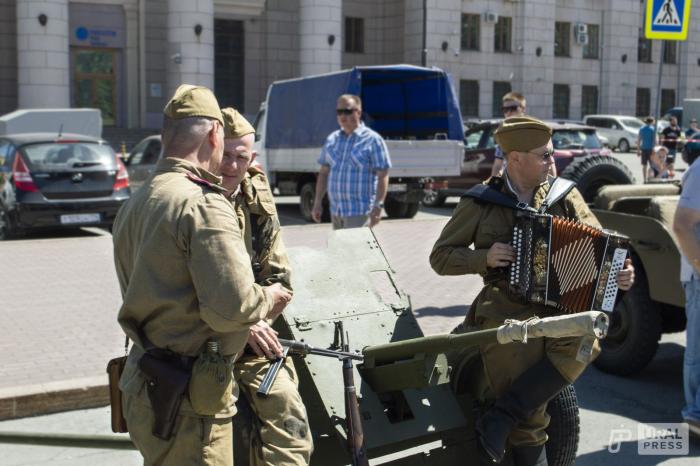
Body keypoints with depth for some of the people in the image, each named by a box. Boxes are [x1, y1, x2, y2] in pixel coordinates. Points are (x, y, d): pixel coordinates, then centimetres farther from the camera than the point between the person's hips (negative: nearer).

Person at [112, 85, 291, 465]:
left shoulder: (133, 205, 11)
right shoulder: (204, 205, -18)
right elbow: (232, 307, -24)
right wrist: (268, 299, -2)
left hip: (142, 385, 9)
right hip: (188, 399, -9)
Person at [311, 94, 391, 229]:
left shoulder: (372, 140, -5)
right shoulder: (332, 139, 12)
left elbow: (383, 176, -9)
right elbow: (324, 172, 17)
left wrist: (378, 206, -18)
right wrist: (317, 203, 12)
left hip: (359, 212, -6)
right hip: (336, 211, 7)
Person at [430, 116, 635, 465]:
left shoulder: (565, 195, 7)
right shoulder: (479, 203, 1)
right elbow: (440, 257, 5)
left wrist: (619, 272, -12)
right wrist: (484, 258, -13)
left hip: (561, 304, 2)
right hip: (505, 309, -2)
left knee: (584, 341, -31)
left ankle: (501, 417, -21)